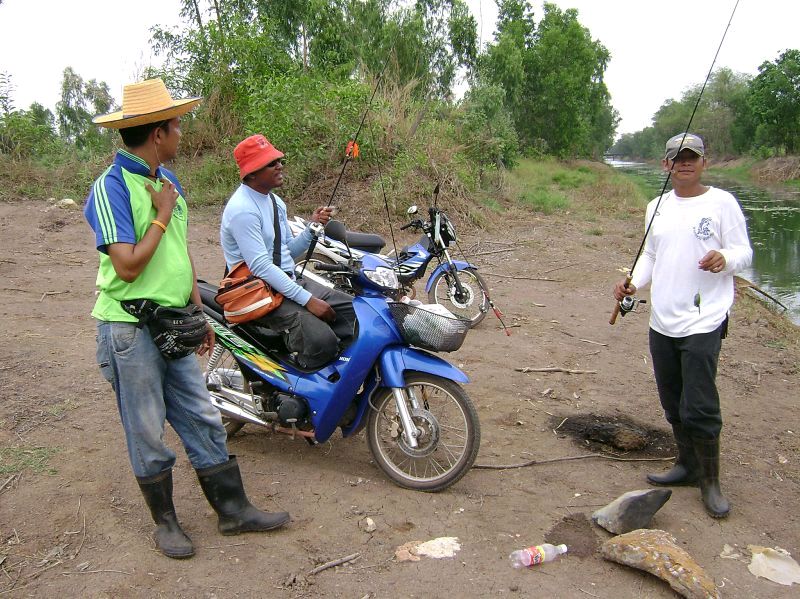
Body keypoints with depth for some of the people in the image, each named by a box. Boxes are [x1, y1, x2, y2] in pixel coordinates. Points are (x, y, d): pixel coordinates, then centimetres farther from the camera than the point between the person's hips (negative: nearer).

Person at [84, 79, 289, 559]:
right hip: (131, 330, -7)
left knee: (204, 420, 11)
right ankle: (165, 521, 25)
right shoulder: (112, 187, -15)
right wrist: (162, 215, -14)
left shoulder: (167, 179, 10)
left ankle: (233, 508, 22)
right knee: (148, 434, 8)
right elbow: (127, 266, -23)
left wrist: (199, 311, 15)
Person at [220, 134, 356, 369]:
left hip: (289, 280, 10)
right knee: (321, 339, -28)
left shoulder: (275, 201, 13)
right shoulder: (243, 209, -17)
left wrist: (313, 227, -1)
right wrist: (307, 300, -24)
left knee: (355, 311, -1)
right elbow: (260, 267, -23)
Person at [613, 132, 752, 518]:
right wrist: (633, 282, 1)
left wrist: (725, 259, -27)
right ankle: (688, 465, 33)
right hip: (662, 322, 6)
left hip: (703, 323, -6)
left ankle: (710, 481, 13)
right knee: (673, 404, 16)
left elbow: (744, 252, -5)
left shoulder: (721, 202, -4)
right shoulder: (657, 207, 13)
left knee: (700, 407, -5)